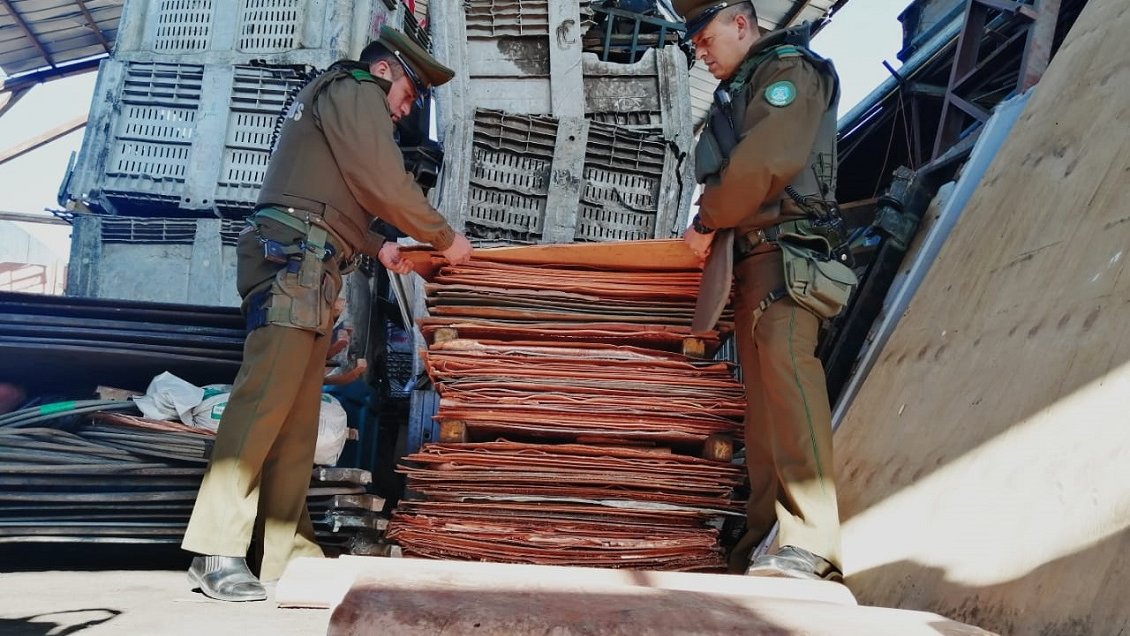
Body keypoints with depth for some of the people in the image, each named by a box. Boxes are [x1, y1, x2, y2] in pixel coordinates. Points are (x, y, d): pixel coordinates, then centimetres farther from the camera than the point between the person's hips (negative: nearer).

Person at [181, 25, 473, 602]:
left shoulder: (327, 99, 34)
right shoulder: (355, 90, 3)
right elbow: (386, 183, -7)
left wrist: (376, 246, 18)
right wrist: (445, 238, 2)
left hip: (306, 270, 10)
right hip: (295, 258, -10)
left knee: (298, 413, 3)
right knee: (266, 397, -16)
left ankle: (287, 549, 2)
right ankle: (217, 553, -17)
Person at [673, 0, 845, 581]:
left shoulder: (788, 69, -2)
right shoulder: (738, 89, 26)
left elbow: (759, 166, -15)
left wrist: (707, 223, -6)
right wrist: (712, 230, 6)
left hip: (783, 246, -9)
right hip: (749, 256, 10)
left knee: (784, 359, -24)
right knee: (761, 396, 4)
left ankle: (809, 544, -28)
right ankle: (764, 540, 6)